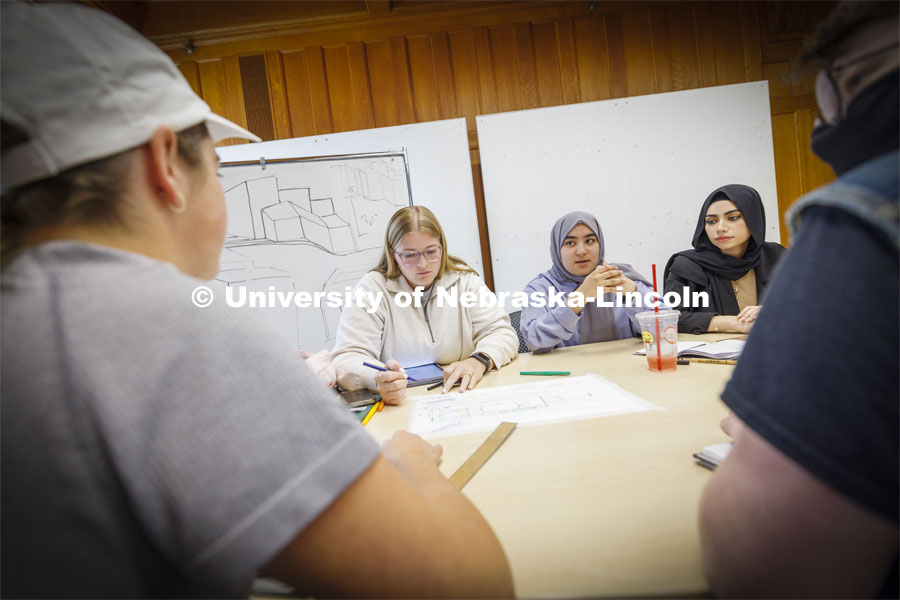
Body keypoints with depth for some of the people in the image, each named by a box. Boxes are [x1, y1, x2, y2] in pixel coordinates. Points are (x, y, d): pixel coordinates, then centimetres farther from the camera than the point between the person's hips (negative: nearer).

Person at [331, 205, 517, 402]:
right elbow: (346, 358, -12)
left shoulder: (464, 280, 3)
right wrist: (378, 380, -35)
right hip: (400, 403, 0)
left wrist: (479, 361, -22)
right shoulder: (372, 288, -5)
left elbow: (501, 333, 1)